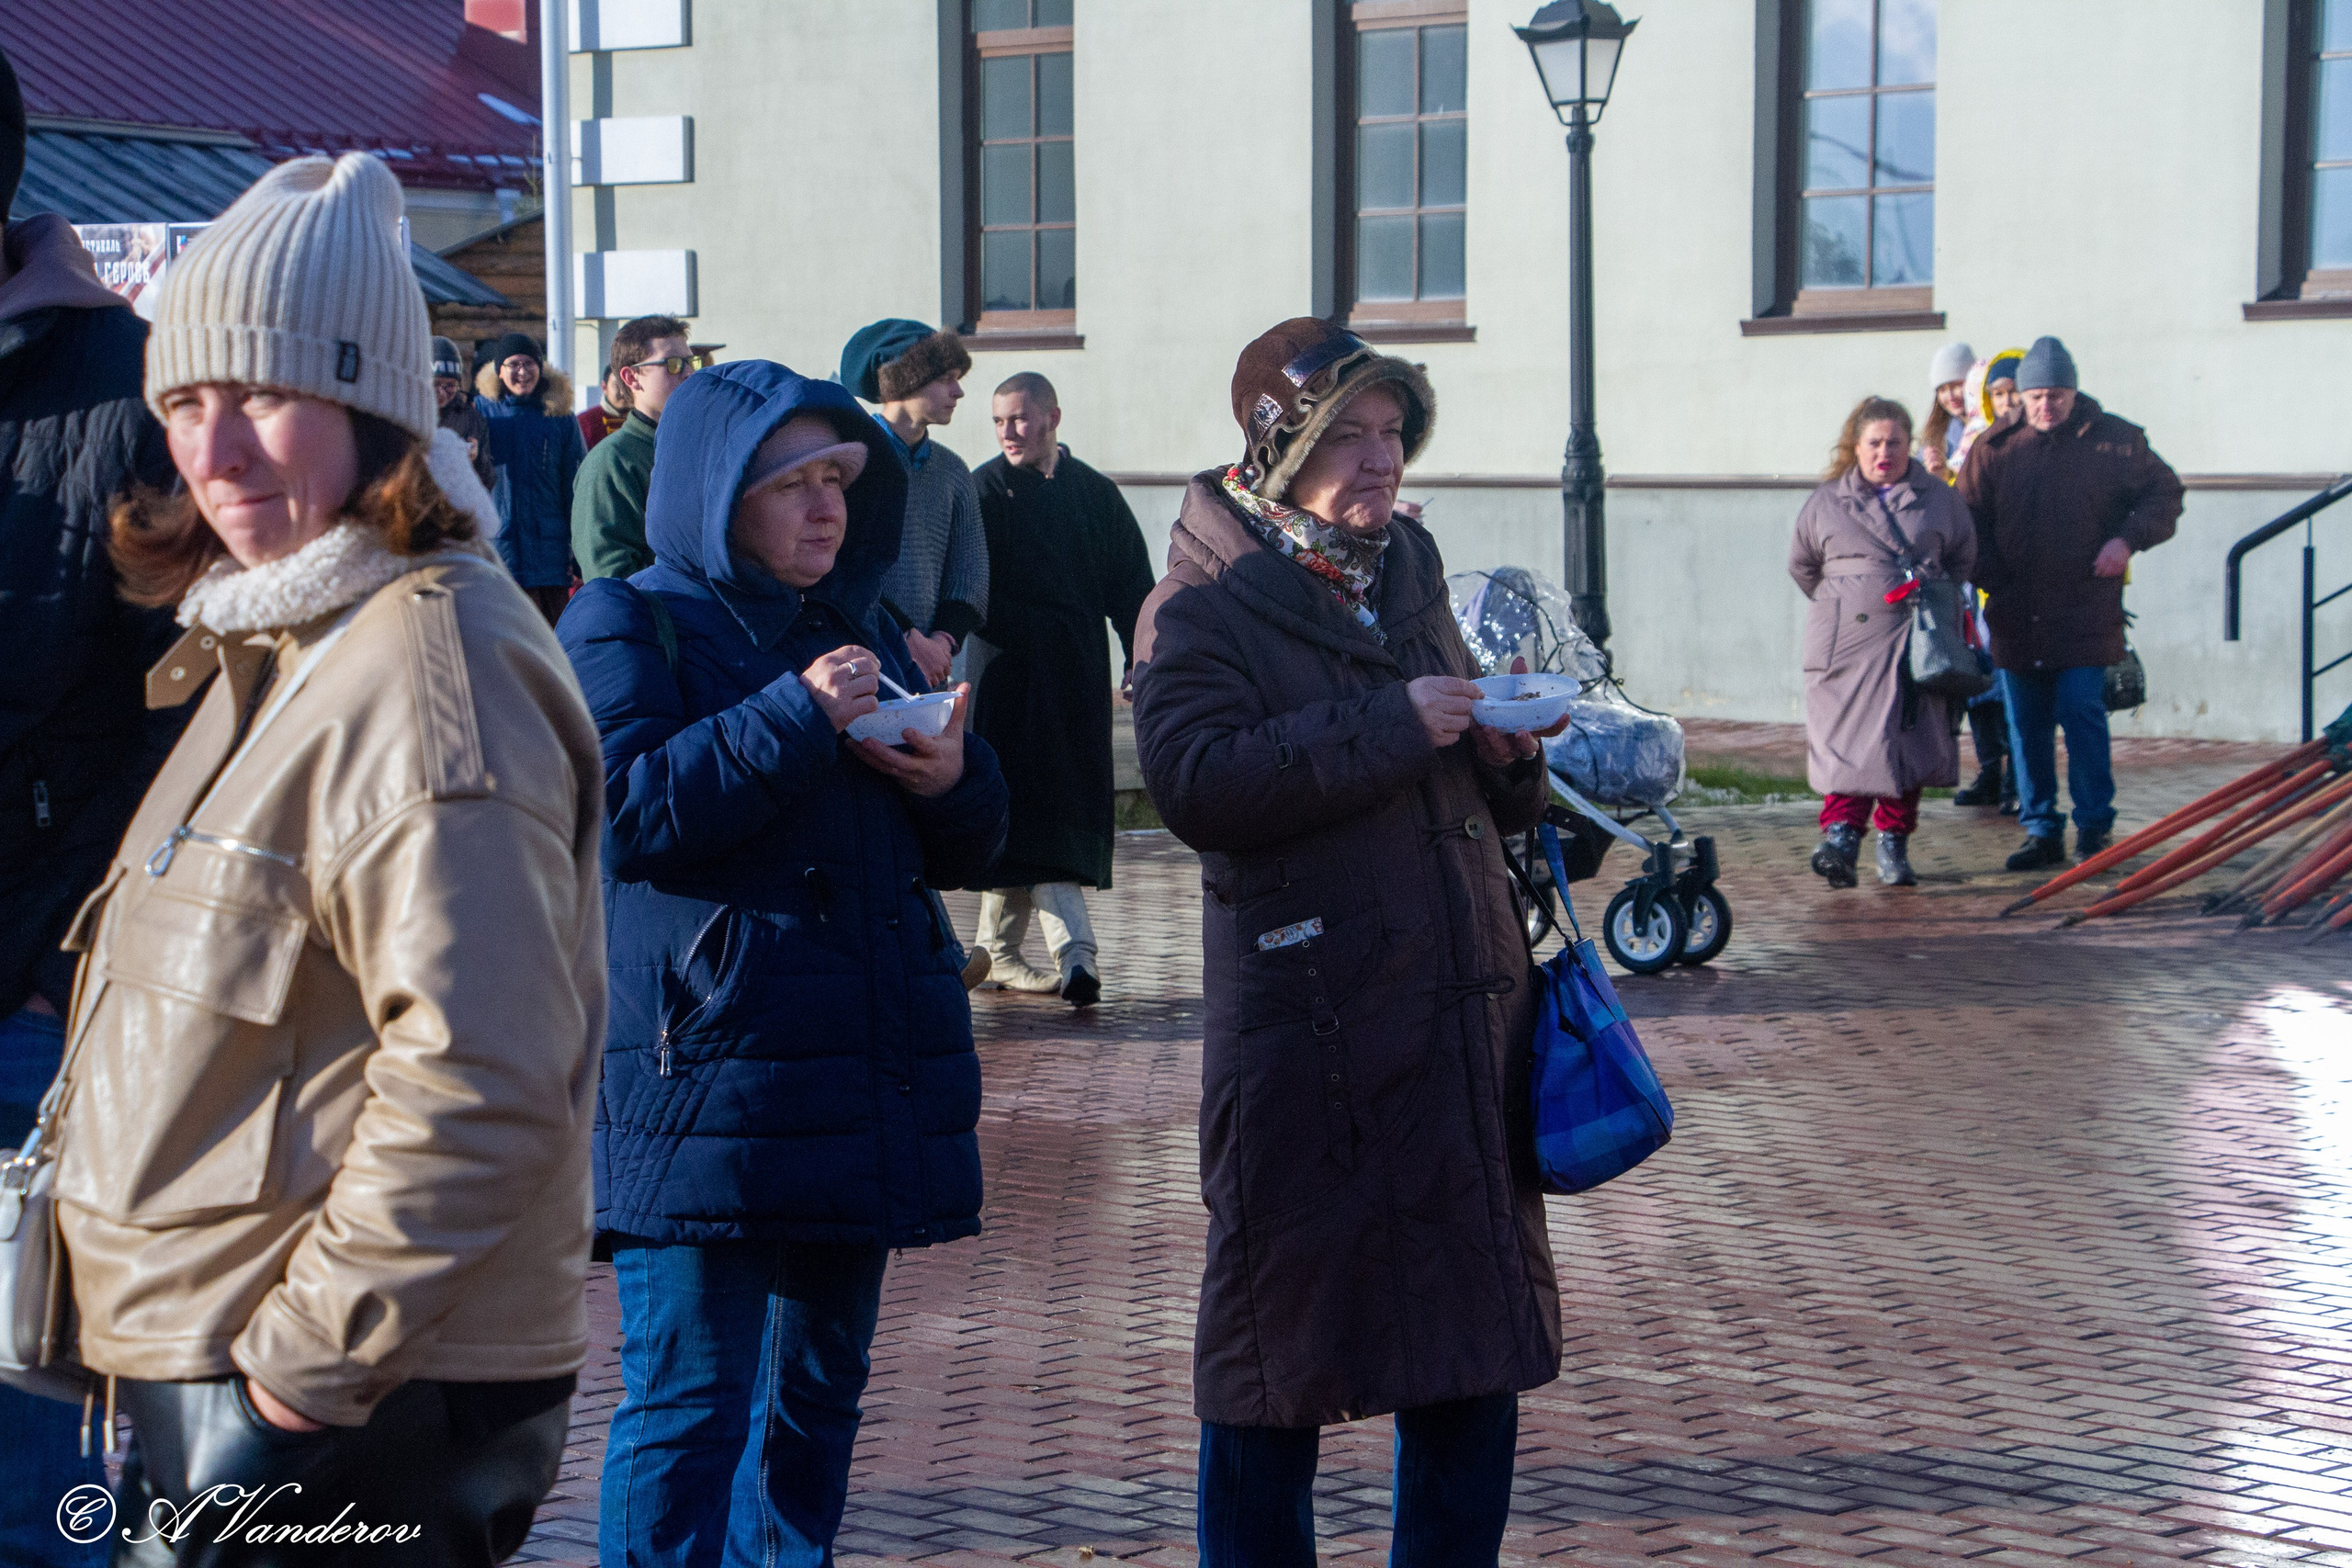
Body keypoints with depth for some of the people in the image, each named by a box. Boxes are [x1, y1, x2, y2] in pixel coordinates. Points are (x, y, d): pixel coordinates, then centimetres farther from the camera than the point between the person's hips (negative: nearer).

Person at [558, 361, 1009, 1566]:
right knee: (691, 1397, -8)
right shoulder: (625, 623, 0)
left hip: (863, 1080, 7)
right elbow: (631, 810, -15)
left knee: (821, 1381, 13)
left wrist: (951, 778, -3)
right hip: (709, 1073, -7)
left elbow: (961, 847, 20)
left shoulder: (858, 628, 19)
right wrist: (797, 716, -18)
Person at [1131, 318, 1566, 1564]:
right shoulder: (1203, 606, -3)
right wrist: (1390, 727, -20)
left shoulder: (1408, 576, 17)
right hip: (1305, 1031, -6)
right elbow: (1194, 779, -20)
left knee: (1479, 1340, 10)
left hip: (1461, 1019, 6)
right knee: (1279, 1349, 1)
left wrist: (1508, 755, 2)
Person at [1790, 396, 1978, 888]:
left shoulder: (1938, 498, 8)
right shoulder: (1826, 501, 7)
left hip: (1917, 643, 1)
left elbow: (1963, 557, 18)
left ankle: (1894, 844, 11)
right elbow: (1802, 565, 18)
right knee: (1846, 740, -10)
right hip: (1846, 644, -1)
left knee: (1907, 743, 1)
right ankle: (1841, 837, -15)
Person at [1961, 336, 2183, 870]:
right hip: (2016, 617, 3)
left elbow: (2164, 493, 9)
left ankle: (2094, 827, 4)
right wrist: (1992, 581, -1)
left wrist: (2128, 539, -8)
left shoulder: (2115, 440, 1)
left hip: (2085, 613, -3)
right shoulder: (1995, 448, 6)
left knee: (2082, 712, -8)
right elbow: (1968, 521, 11)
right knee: (2026, 726, 6)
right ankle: (2040, 831, 16)